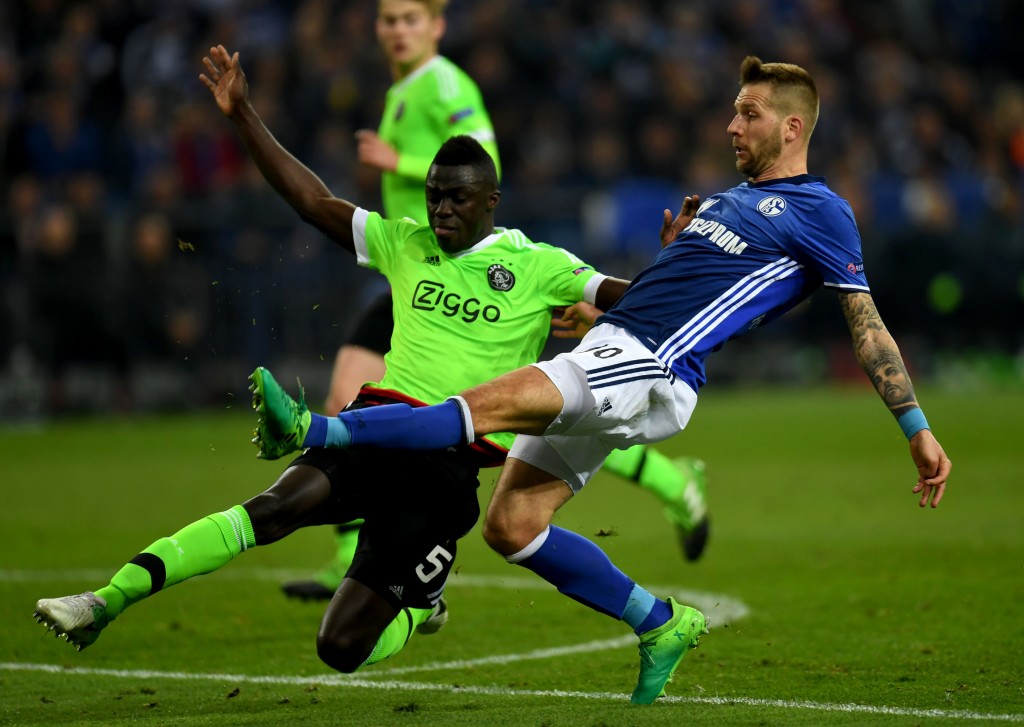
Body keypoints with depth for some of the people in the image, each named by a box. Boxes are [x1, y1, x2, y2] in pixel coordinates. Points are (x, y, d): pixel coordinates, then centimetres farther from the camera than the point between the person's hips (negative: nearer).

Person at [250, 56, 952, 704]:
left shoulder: (820, 212, 3)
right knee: (511, 526, 2)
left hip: (651, 371, -9)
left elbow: (867, 324, 0)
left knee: (493, 402, -27)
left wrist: (918, 428, -3)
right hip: (609, 352, 9)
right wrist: (599, 311, 23)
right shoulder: (728, 198, 28)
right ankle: (660, 622, 13)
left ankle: (314, 432, -37)